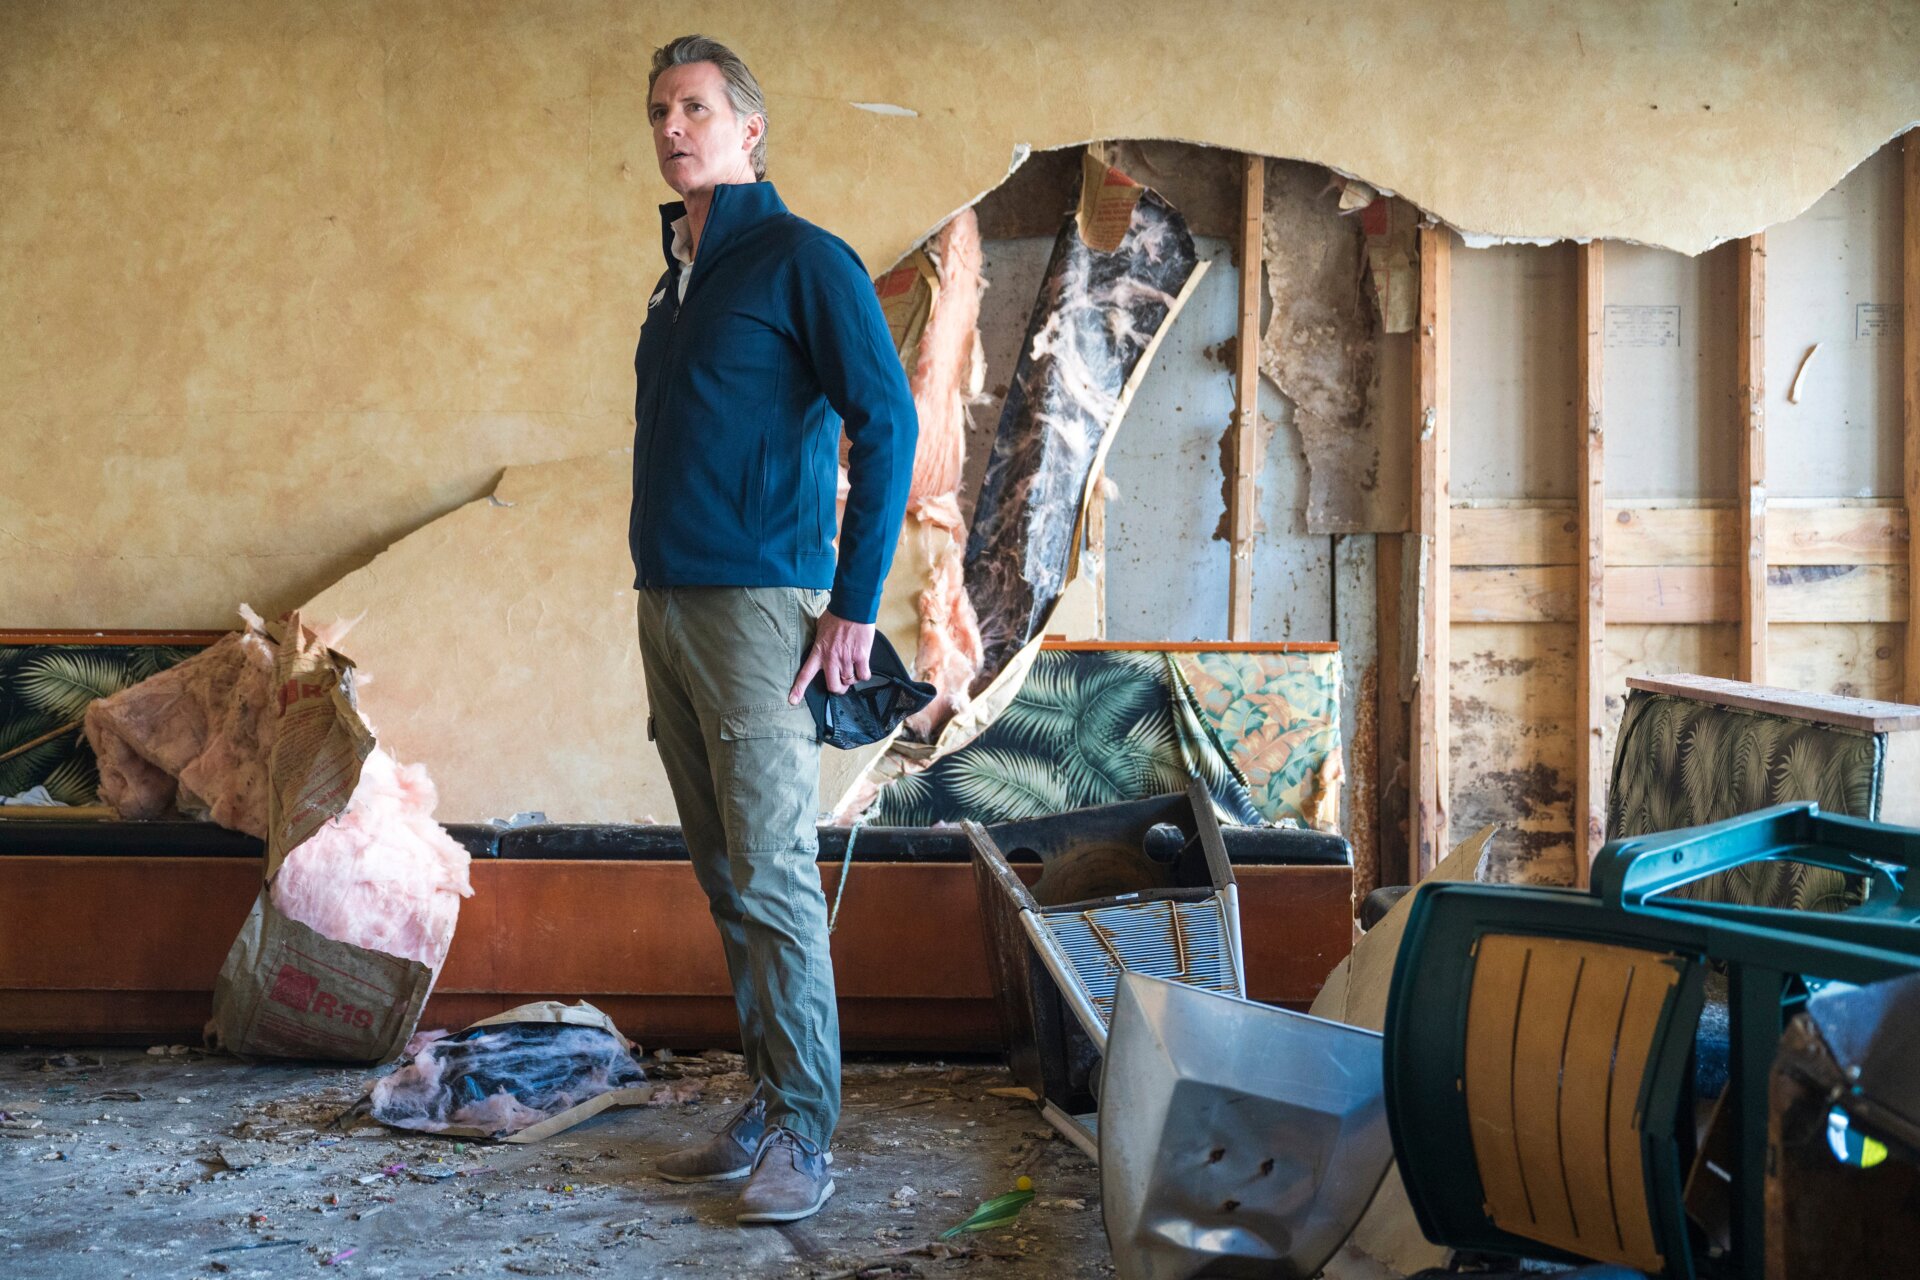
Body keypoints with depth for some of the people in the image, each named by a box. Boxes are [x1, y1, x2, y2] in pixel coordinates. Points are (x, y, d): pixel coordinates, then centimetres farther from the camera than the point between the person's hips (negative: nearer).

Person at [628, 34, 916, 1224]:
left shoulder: (802, 260, -5)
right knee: (728, 880, 11)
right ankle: (769, 1104, 19)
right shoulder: (678, 277, 19)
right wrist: (662, 595, 17)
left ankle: (804, 1136, -1)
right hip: (668, 607, 8)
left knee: (773, 876, -8)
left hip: (755, 607, -8)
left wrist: (857, 605, -16)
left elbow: (888, 424, -12)